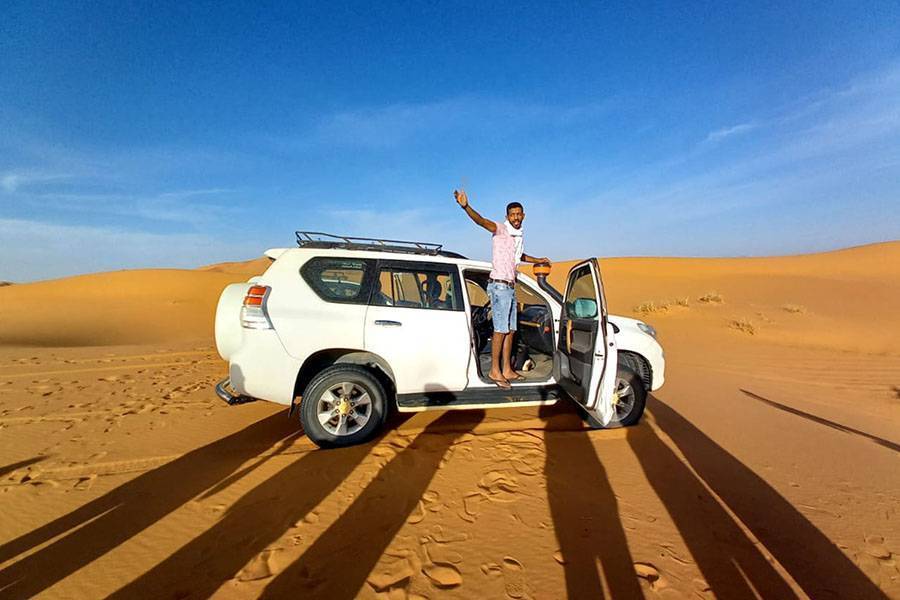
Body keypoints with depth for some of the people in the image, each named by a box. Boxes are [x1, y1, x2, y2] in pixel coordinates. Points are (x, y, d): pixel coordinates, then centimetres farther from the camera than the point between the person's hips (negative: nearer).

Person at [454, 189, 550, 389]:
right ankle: (495, 371, 3)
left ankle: (507, 370, 18)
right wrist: (466, 206, -45)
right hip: (499, 285, -8)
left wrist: (538, 260, 46)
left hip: (510, 287, 8)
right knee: (501, 329, -7)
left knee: (510, 329, 10)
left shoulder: (519, 236, 16)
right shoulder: (500, 229, -7)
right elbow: (481, 221, -27)